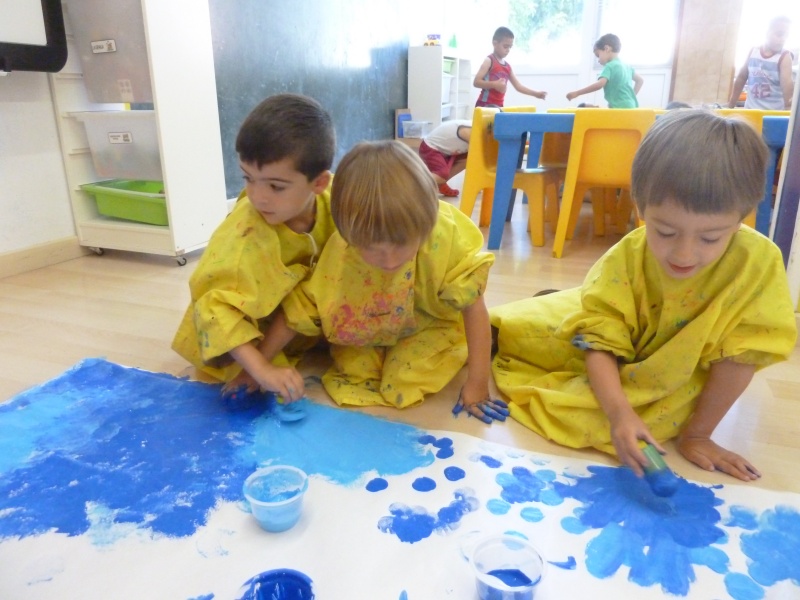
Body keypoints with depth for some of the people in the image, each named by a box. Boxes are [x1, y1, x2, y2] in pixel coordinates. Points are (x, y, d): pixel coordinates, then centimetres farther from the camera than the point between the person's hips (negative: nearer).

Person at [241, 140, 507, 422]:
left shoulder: (446, 238, -37)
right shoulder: (338, 259, -33)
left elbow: (473, 307, -25)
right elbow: (294, 315, -18)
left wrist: (477, 384, -23)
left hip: (429, 326, -2)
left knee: (402, 385, -16)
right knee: (356, 373, -14)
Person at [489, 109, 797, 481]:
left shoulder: (759, 261, -32)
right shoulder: (625, 258, -29)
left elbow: (739, 356, -23)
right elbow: (601, 343, -26)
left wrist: (696, 434, -18)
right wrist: (619, 413, -43)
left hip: (674, 383, -2)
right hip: (619, 361, 2)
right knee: (514, 328, 6)